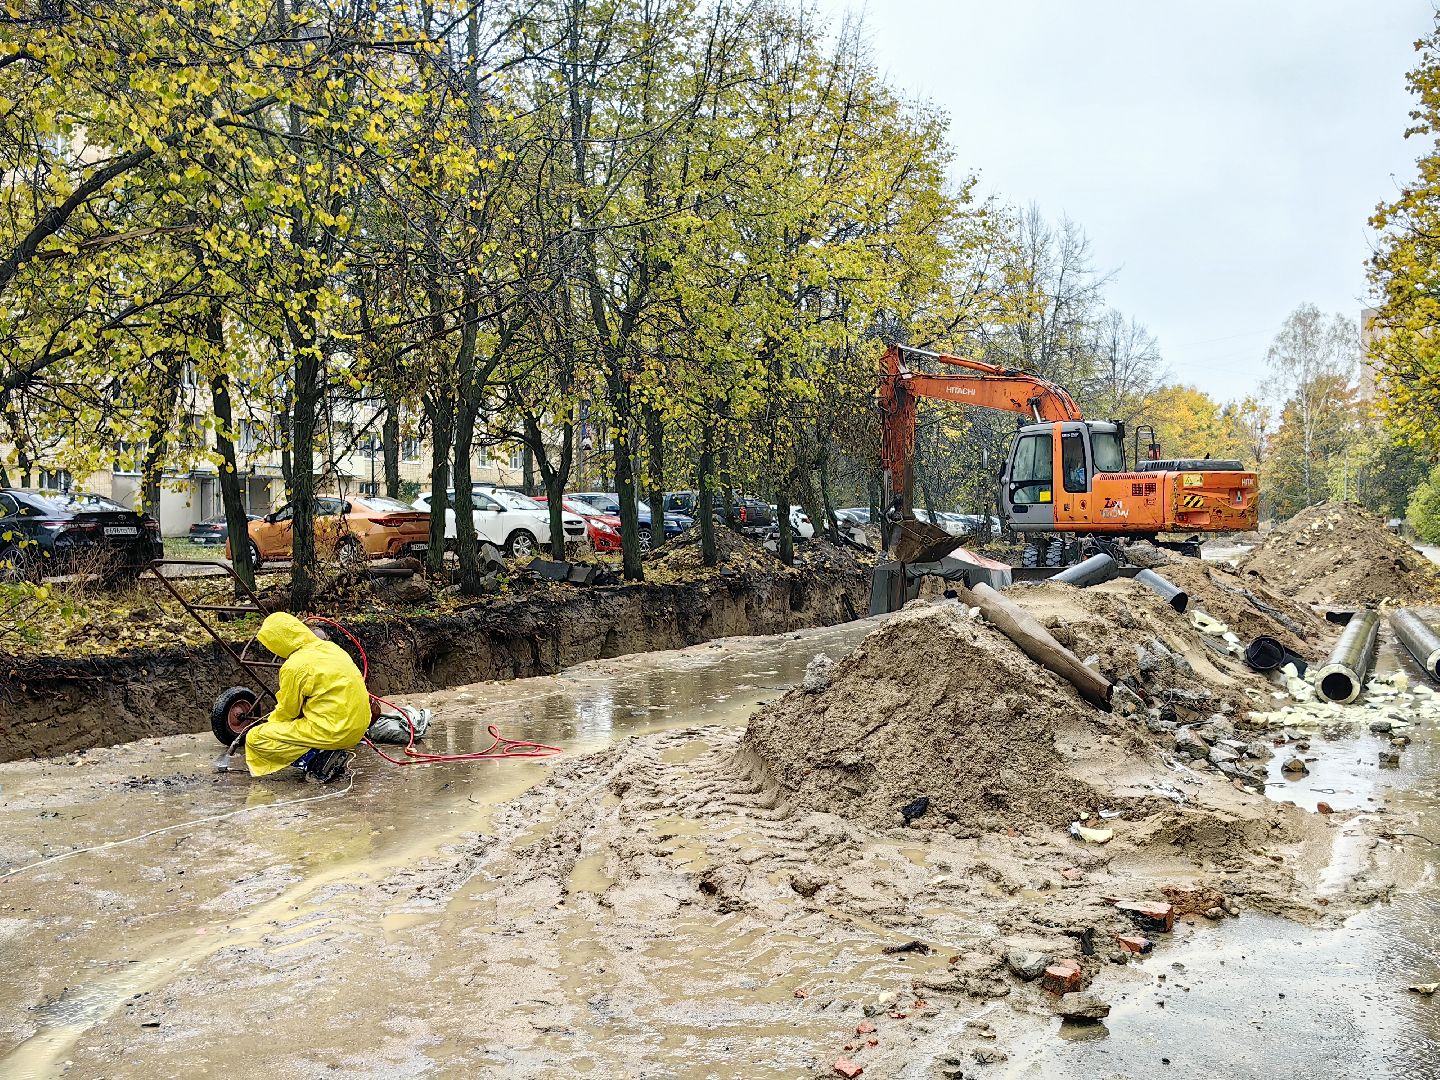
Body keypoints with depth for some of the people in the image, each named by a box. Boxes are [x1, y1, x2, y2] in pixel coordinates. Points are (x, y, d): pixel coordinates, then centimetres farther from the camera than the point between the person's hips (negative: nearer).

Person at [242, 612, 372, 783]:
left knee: (255, 738, -1)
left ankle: (317, 759, -9)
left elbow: (287, 711, -2)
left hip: (333, 731, -9)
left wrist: (271, 720, 19)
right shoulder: (330, 647, 9)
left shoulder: (294, 667, -15)